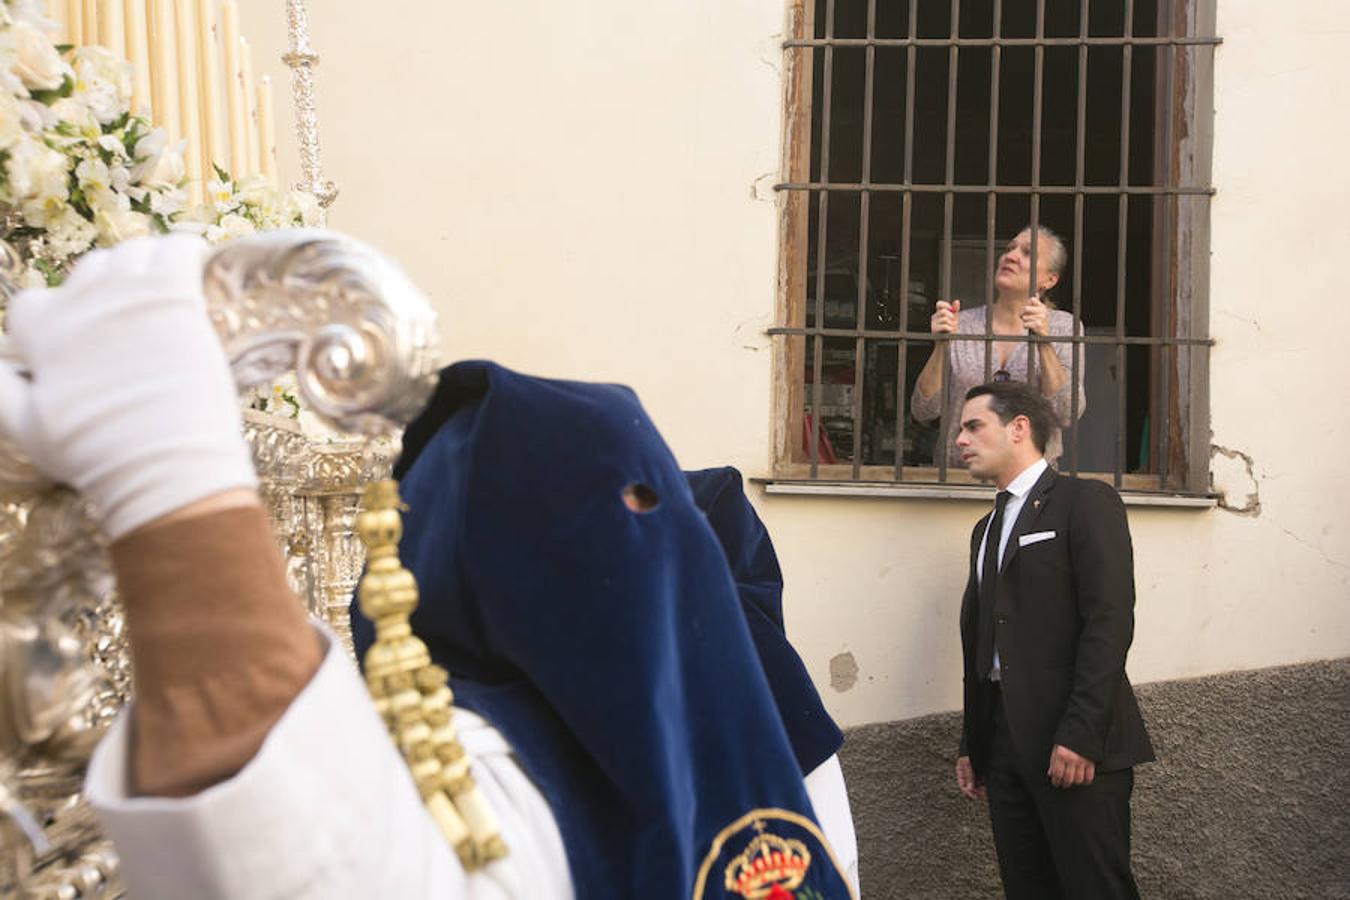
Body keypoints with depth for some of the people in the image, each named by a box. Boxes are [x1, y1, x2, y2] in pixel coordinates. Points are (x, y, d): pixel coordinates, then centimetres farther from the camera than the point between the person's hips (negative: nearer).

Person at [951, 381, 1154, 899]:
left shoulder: (1085, 502, -4)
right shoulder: (987, 528, 21)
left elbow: (1110, 621, -14)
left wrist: (1080, 735, -20)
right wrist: (973, 745, 16)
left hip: (1076, 745, -7)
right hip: (1005, 742, 7)